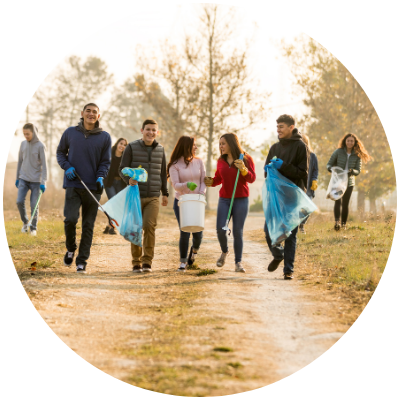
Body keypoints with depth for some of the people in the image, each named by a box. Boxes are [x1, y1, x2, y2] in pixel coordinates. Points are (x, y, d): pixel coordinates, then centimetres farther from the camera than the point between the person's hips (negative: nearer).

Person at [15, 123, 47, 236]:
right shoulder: (23, 144, 5)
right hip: (23, 179, 4)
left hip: (36, 181, -4)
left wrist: (43, 182, -14)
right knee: (19, 201, -7)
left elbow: (44, 165, -9)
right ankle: (25, 222, 15)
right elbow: (20, 161, 14)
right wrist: (17, 178, 14)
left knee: (34, 205, -1)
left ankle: (33, 228, 12)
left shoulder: (40, 146, -8)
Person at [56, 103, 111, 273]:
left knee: (88, 225, 2)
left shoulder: (105, 137, 4)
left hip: (93, 187, 1)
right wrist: (67, 167, -4)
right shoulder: (70, 133, 5)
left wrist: (100, 177, -10)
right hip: (73, 185, 0)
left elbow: (105, 162, 8)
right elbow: (60, 152, 15)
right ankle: (70, 249, 13)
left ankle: (82, 260, 9)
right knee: (70, 219, -14)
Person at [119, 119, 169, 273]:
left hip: (153, 197, 1)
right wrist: (128, 179, -23)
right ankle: (136, 262, 11)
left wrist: (165, 193, 22)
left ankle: (147, 261, -6)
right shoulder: (132, 147, 1)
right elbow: (122, 169, -2)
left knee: (149, 226, -14)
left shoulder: (160, 149, 12)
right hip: (136, 196, -1)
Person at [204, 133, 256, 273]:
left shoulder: (246, 158, -3)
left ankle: (238, 263, 2)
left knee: (238, 231, -5)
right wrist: (211, 182, -2)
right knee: (220, 229, -8)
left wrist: (243, 169, -24)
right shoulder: (221, 161, 8)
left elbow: (252, 178, -6)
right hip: (224, 199, 3)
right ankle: (224, 252, 22)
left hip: (241, 200, -3)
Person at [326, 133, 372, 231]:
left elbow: (358, 171, 3)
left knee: (345, 204, 3)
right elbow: (329, 164, 4)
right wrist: (332, 169, -19)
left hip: (349, 182, 2)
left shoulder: (357, 155, 3)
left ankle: (344, 224, 14)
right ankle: (337, 222, -28)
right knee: (338, 201, -19)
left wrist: (351, 171, -19)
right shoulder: (338, 152, 0)